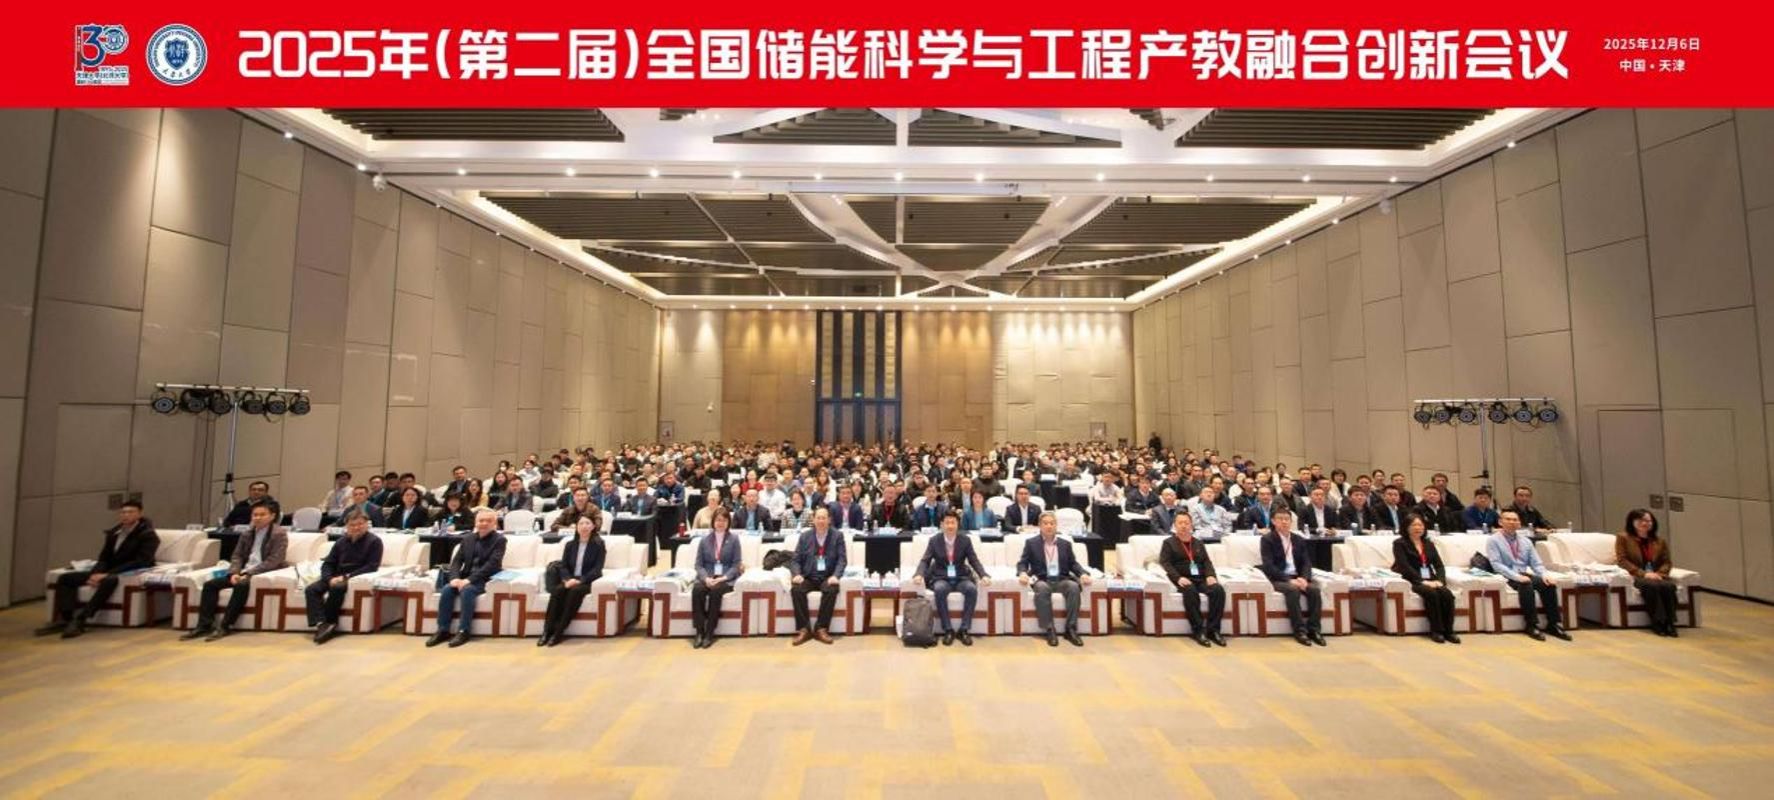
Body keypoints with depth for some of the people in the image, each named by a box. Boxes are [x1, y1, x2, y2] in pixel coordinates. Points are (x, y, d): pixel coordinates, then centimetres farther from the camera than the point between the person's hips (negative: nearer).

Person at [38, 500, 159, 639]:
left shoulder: (148, 535, -10)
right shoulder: (113, 532, 12)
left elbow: (142, 562, -20)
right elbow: (103, 558, 11)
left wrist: (107, 574, -24)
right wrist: (95, 573, -11)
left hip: (132, 573, -8)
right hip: (109, 571, 8)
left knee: (109, 580, -38)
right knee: (65, 578, -4)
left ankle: (80, 619, -34)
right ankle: (64, 619, -16)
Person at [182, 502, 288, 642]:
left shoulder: (279, 534, -7)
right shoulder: (247, 533, 15)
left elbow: (273, 562, -15)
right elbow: (237, 556, 11)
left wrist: (248, 574, -22)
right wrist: (234, 573, -9)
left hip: (264, 574, -8)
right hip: (243, 572, 8)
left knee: (241, 585, -35)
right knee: (210, 584, -11)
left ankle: (225, 626, -28)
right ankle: (204, 625, -11)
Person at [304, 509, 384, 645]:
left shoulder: (374, 541, -4)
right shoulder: (341, 541, 14)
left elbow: (372, 566, -11)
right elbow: (327, 563, 11)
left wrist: (346, 576, -19)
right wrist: (330, 578, -11)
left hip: (357, 577, -6)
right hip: (336, 577, 6)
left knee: (336, 588, -33)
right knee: (311, 589, -19)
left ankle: (329, 623, -18)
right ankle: (321, 624, -31)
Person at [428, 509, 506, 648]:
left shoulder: (499, 540, -3)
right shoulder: (468, 539, 15)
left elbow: (492, 564, -15)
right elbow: (456, 561, 7)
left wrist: (470, 579, -24)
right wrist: (455, 578, -15)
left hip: (485, 579, -5)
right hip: (465, 577, 5)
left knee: (467, 590, -33)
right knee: (446, 589, -22)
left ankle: (464, 631, -25)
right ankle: (443, 631, -15)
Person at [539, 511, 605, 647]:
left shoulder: (598, 544, 0)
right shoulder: (570, 544, 13)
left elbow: (597, 569, -9)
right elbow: (563, 565, 6)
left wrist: (580, 580, -22)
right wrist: (567, 579, -15)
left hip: (588, 582, -3)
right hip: (570, 580, 4)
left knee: (575, 590, -34)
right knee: (557, 589, -29)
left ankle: (558, 632, -32)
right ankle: (547, 631, -28)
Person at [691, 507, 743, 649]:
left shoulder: (734, 539, 5)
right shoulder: (704, 539, 9)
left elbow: (736, 565, 0)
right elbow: (698, 564, 5)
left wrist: (723, 578, -16)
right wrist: (706, 578, -15)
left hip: (726, 578, -2)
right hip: (707, 577, 2)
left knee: (715, 591, -34)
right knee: (697, 590, -31)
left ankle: (709, 632, -24)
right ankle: (699, 632, -23)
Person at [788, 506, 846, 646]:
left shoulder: (837, 536, 6)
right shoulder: (805, 536, 10)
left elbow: (841, 559, -2)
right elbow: (795, 560, 6)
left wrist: (835, 576, -21)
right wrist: (797, 574, -15)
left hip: (827, 577, -1)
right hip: (808, 577, 2)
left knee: (832, 589, -34)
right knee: (796, 589, -30)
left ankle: (821, 628, -22)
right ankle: (803, 629, -20)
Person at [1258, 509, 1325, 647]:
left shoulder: (1299, 539, 14)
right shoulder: (1267, 539, -3)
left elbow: (1306, 563, 8)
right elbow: (1268, 566, -12)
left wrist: (1304, 578, -14)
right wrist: (1289, 580, -22)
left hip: (1297, 577, 5)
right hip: (1278, 578, -5)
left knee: (1315, 590, -25)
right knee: (1293, 590, -35)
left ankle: (1314, 630, -16)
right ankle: (1300, 631, -26)